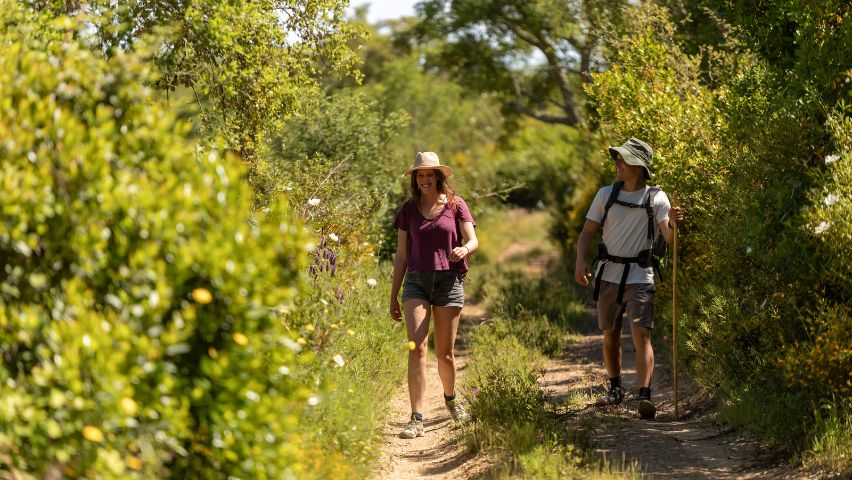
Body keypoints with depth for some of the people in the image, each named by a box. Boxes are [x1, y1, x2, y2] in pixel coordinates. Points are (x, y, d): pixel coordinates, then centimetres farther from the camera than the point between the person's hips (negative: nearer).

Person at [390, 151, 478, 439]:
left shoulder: (455, 205, 4)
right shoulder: (409, 210, 8)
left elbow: (473, 241, -4)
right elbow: (401, 255, 12)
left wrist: (464, 249, -29)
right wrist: (393, 296, 11)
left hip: (449, 280, -1)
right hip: (416, 280, 1)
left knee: (445, 353, 6)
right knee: (416, 348, -14)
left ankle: (450, 397, 38)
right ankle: (416, 420, -17)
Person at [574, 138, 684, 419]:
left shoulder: (656, 198, -3)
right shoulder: (606, 194, 6)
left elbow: (670, 238, -13)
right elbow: (588, 231, 6)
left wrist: (673, 224, -36)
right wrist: (580, 261, -11)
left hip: (639, 277, -4)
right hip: (608, 275, 4)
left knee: (641, 334, -15)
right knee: (610, 335, 12)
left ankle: (644, 396, -21)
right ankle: (615, 389, 30)